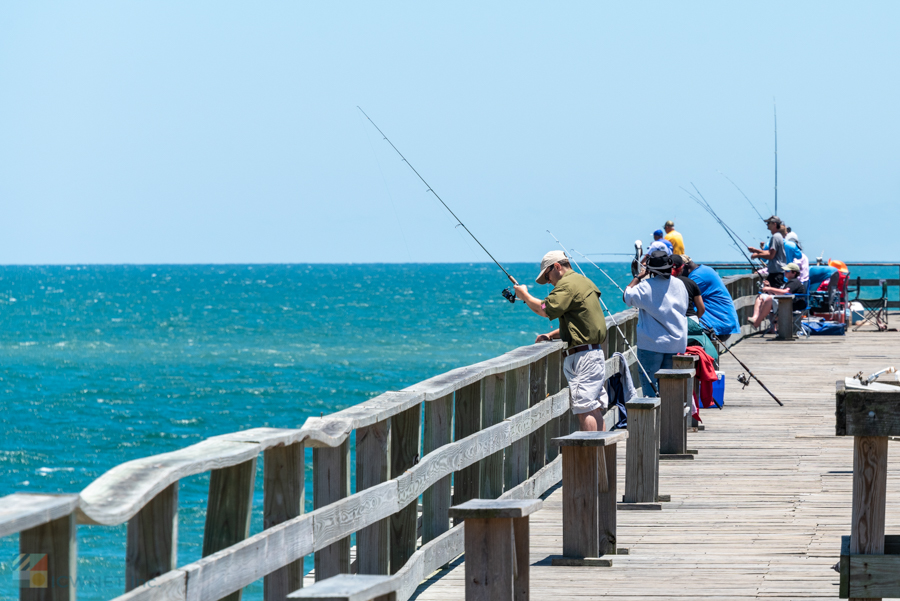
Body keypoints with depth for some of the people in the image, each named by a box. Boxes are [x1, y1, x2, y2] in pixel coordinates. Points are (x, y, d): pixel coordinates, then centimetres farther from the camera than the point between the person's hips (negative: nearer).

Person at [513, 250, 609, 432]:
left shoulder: (567, 284, -11)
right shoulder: (584, 282, 21)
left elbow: (544, 310, -19)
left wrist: (524, 295, -2)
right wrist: (551, 335, 17)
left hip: (581, 357, -10)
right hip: (596, 354, 10)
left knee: (585, 410, -12)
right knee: (595, 409, 10)